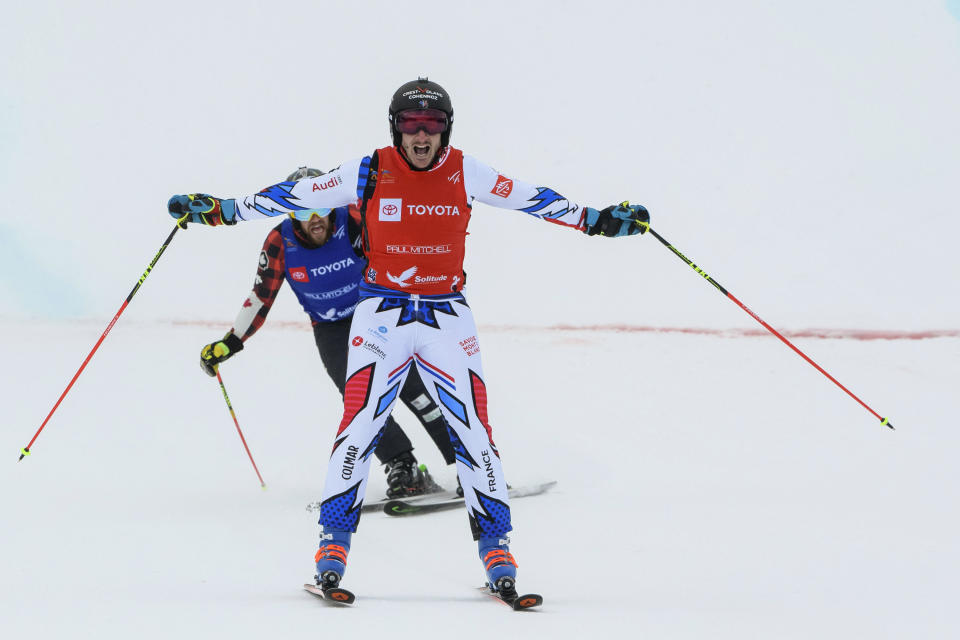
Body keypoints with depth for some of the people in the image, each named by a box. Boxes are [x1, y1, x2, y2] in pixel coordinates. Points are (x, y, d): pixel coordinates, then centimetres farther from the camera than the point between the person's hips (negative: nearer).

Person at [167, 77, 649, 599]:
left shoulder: (465, 173, -1)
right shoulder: (369, 173, -4)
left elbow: (530, 198, 6)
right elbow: (295, 195, -1)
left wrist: (596, 220, 5)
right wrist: (220, 210, -3)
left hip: (447, 313, 1)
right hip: (382, 311, -1)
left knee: (471, 425, -5)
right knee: (361, 421, -14)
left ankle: (495, 544, 5)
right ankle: (334, 540, -4)